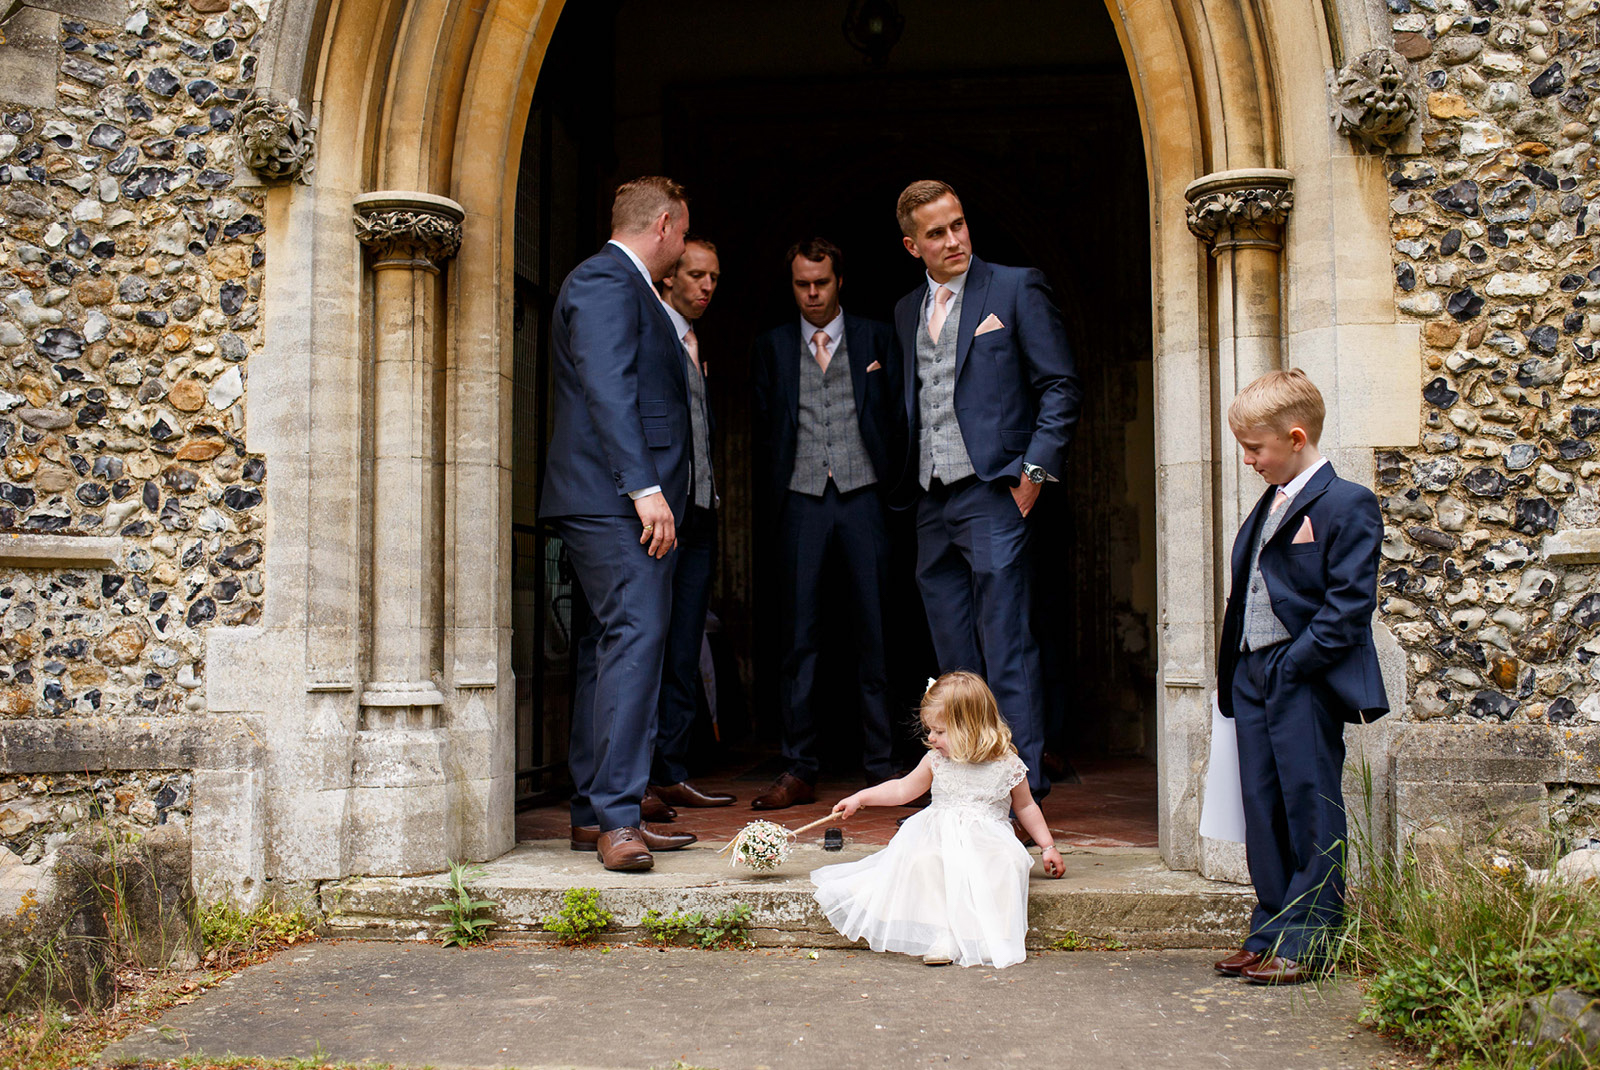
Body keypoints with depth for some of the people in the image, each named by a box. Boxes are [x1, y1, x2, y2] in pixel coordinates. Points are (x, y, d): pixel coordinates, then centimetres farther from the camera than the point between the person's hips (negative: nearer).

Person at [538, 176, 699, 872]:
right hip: (616, 499, -11)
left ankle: (595, 813, 13)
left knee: (606, 647, 9)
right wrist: (646, 487, -24)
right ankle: (616, 816, -17)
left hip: (612, 502, 11)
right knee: (635, 636, -16)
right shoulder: (607, 281, -8)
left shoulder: (620, 285, 25)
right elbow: (606, 389, -19)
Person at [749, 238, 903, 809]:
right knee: (800, 638, 0)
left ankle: (882, 766, 8)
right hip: (802, 500, 1)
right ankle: (799, 771, 5)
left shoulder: (877, 338, 11)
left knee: (875, 635, 1)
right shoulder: (771, 347, 14)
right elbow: (765, 426, 14)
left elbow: (898, 414, 8)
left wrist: (893, 486, -1)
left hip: (864, 497, -1)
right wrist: (773, 494, 5)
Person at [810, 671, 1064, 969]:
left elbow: (1025, 807, 13)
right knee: (921, 862, -31)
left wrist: (1048, 846, 10)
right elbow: (903, 789, 18)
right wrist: (860, 799, 13)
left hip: (989, 841, -2)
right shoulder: (936, 761, 5)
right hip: (938, 837, 2)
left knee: (1005, 865, -34)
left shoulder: (1007, 765, -2)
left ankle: (980, 936, -28)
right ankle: (941, 934, -30)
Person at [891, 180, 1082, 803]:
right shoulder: (907, 312, 19)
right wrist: (905, 483, 11)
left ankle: (1024, 785, -4)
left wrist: (1035, 470, -11)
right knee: (954, 659, 9)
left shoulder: (1017, 288, 2)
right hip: (932, 505, 6)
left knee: (1007, 650, -8)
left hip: (993, 495, -6)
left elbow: (1061, 387, -2)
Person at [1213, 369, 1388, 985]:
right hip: (1253, 680, 8)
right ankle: (1269, 934, 21)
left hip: (1306, 684, -8)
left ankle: (1306, 944, 7)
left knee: (1311, 818, -1)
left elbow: (1349, 604, -14)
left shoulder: (1346, 505, -9)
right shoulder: (1265, 509, 17)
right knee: (1263, 816, 12)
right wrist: (1235, 674, 11)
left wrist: (1295, 663, -17)